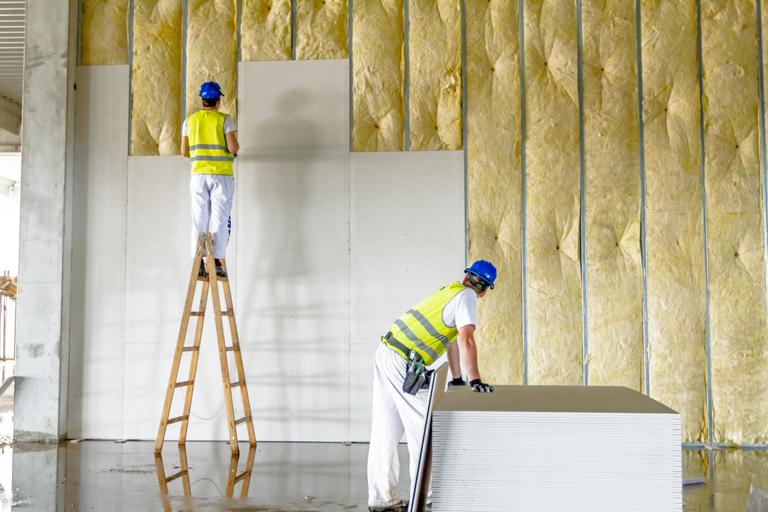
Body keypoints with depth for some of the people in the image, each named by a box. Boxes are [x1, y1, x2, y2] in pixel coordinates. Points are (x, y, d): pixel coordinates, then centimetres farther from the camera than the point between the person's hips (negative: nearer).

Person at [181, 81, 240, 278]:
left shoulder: (190, 120, 9)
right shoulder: (225, 119, -3)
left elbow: (184, 151, 9)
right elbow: (233, 147, -12)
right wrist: (236, 149, 11)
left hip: (198, 175, 3)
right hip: (221, 175, -3)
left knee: (199, 220, 5)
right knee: (219, 220, 0)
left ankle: (198, 264, 3)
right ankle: (216, 262, -3)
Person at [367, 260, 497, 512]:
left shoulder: (451, 291, 20)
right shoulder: (466, 296, -6)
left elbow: (452, 338, 26)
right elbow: (466, 340, -19)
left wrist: (457, 378, 30)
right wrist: (475, 380, -19)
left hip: (386, 354, 9)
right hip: (403, 365, -9)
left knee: (384, 432, 9)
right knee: (421, 429, 2)